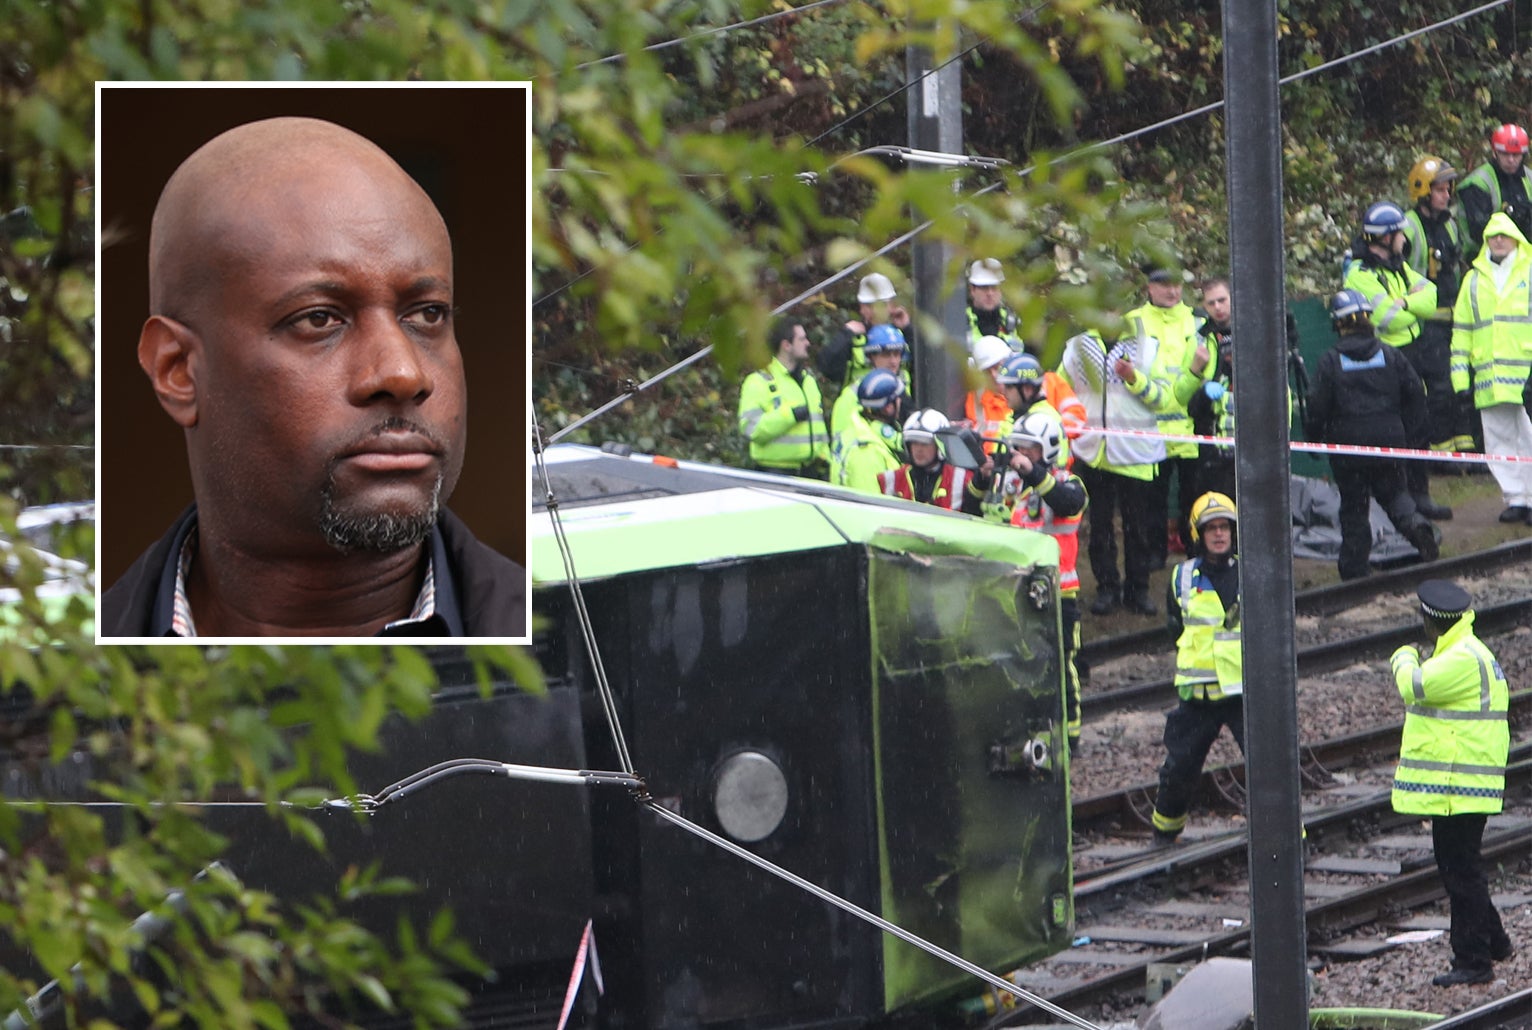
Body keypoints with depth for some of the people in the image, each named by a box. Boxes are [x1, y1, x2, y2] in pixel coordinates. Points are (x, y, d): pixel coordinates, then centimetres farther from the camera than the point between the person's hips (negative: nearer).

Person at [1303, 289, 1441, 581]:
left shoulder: (1330, 361, -8)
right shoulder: (1389, 355, 1)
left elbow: (1317, 406, -9)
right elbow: (1415, 393, 3)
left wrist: (1314, 437, 7)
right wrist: (1400, 423, 17)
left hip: (1348, 446, -2)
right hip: (1388, 440, 2)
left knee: (1353, 506, 6)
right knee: (1393, 491, 18)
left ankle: (1354, 570, 7)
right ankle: (1414, 523, -14)